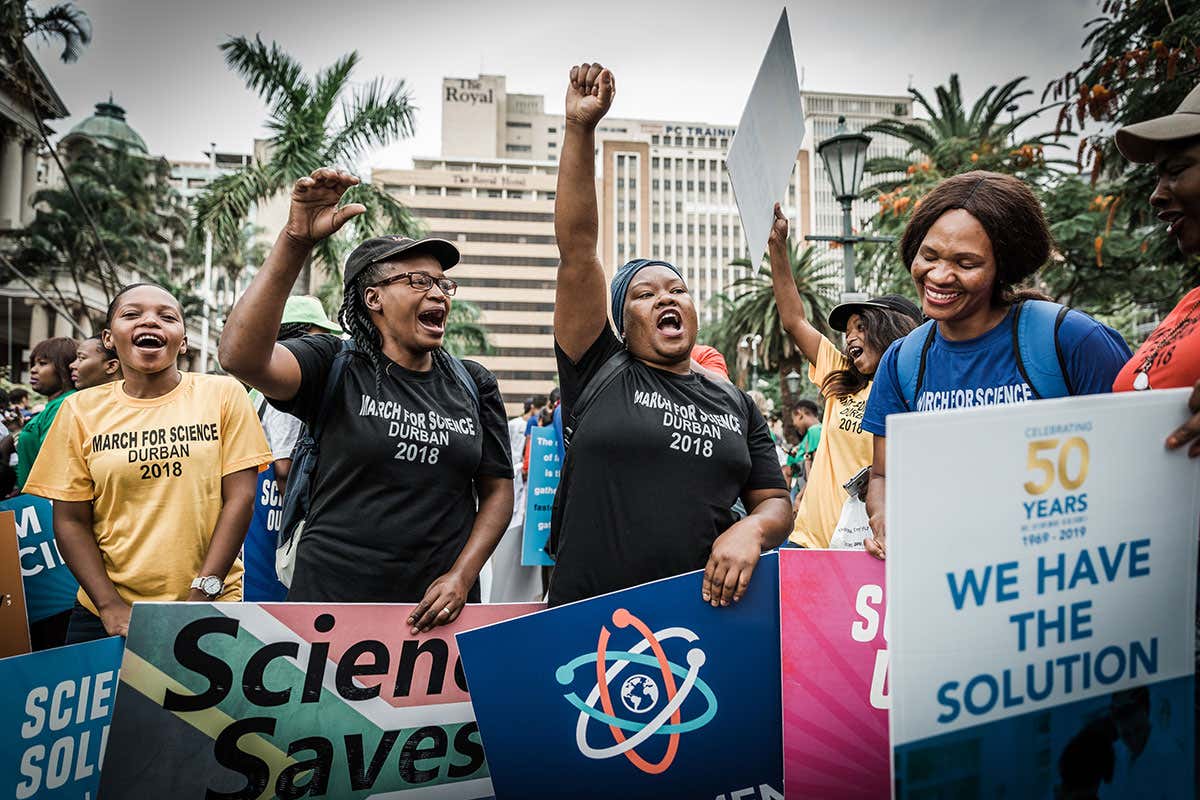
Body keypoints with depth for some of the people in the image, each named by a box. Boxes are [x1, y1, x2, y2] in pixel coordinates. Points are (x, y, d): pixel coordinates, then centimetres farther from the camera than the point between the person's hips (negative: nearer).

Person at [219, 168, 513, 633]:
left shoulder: (473, 384, 5)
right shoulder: (334, 366, -4)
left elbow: (497, 491, 6)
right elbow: (241, 357, -23)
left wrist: (462, 577, -7)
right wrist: (295, 242, -29)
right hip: (333, 599, -2)